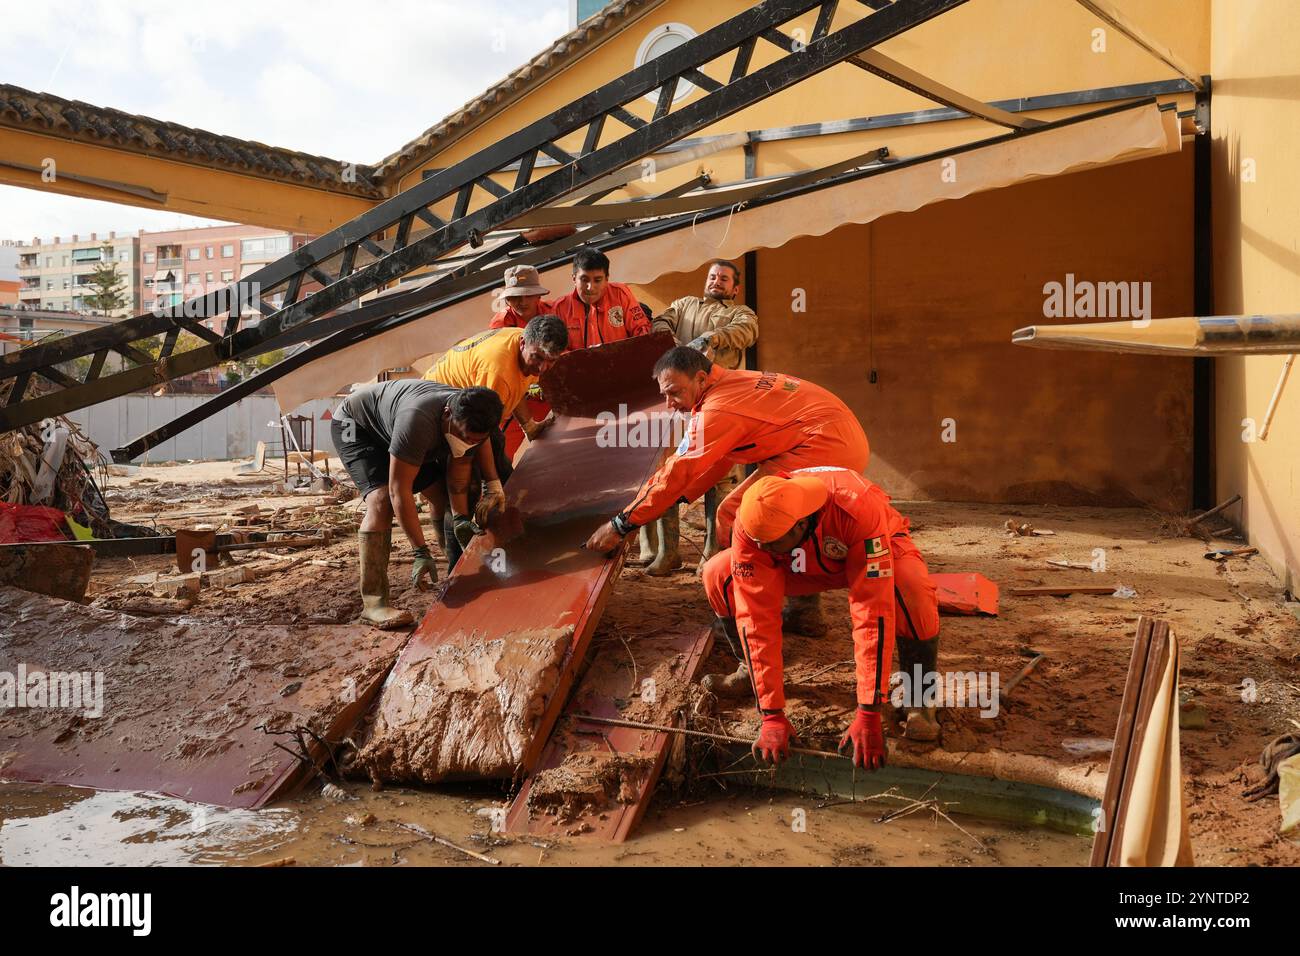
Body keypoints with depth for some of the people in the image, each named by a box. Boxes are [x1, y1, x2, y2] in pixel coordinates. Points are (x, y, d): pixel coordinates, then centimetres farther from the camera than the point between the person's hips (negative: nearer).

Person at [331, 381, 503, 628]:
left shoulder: (470, 424, -21)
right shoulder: (419, 419, -44)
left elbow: (458, 479, -10)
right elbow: (399, 491, -41)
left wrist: (461, 517, -26)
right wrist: (421, 552, -40)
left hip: (390, 428, 8)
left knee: (440, 493, 1)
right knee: (381, 499, -27)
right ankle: (373, 602, -27)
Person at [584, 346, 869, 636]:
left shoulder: (717, 409, -15)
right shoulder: (733, 382, 15)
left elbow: (678, 472, -14)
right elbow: (717, 461, 20)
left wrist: (620, 525, -9)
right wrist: (674, 499, 13)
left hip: (824, 449, -10)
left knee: (733, 516, -8)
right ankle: (804, 606, 29)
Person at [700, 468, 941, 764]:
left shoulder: (858, 510, -44)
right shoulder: (751, 526, -34)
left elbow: (873, 613, -44)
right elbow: (757, 617, -32)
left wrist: (868, 715, -44)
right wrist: (772, 715, -33)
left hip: (875, 551, -3)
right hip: (806, 564, 3)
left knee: (913, 598, -38)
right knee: (717, 576, -19)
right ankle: (751, 670, 7)